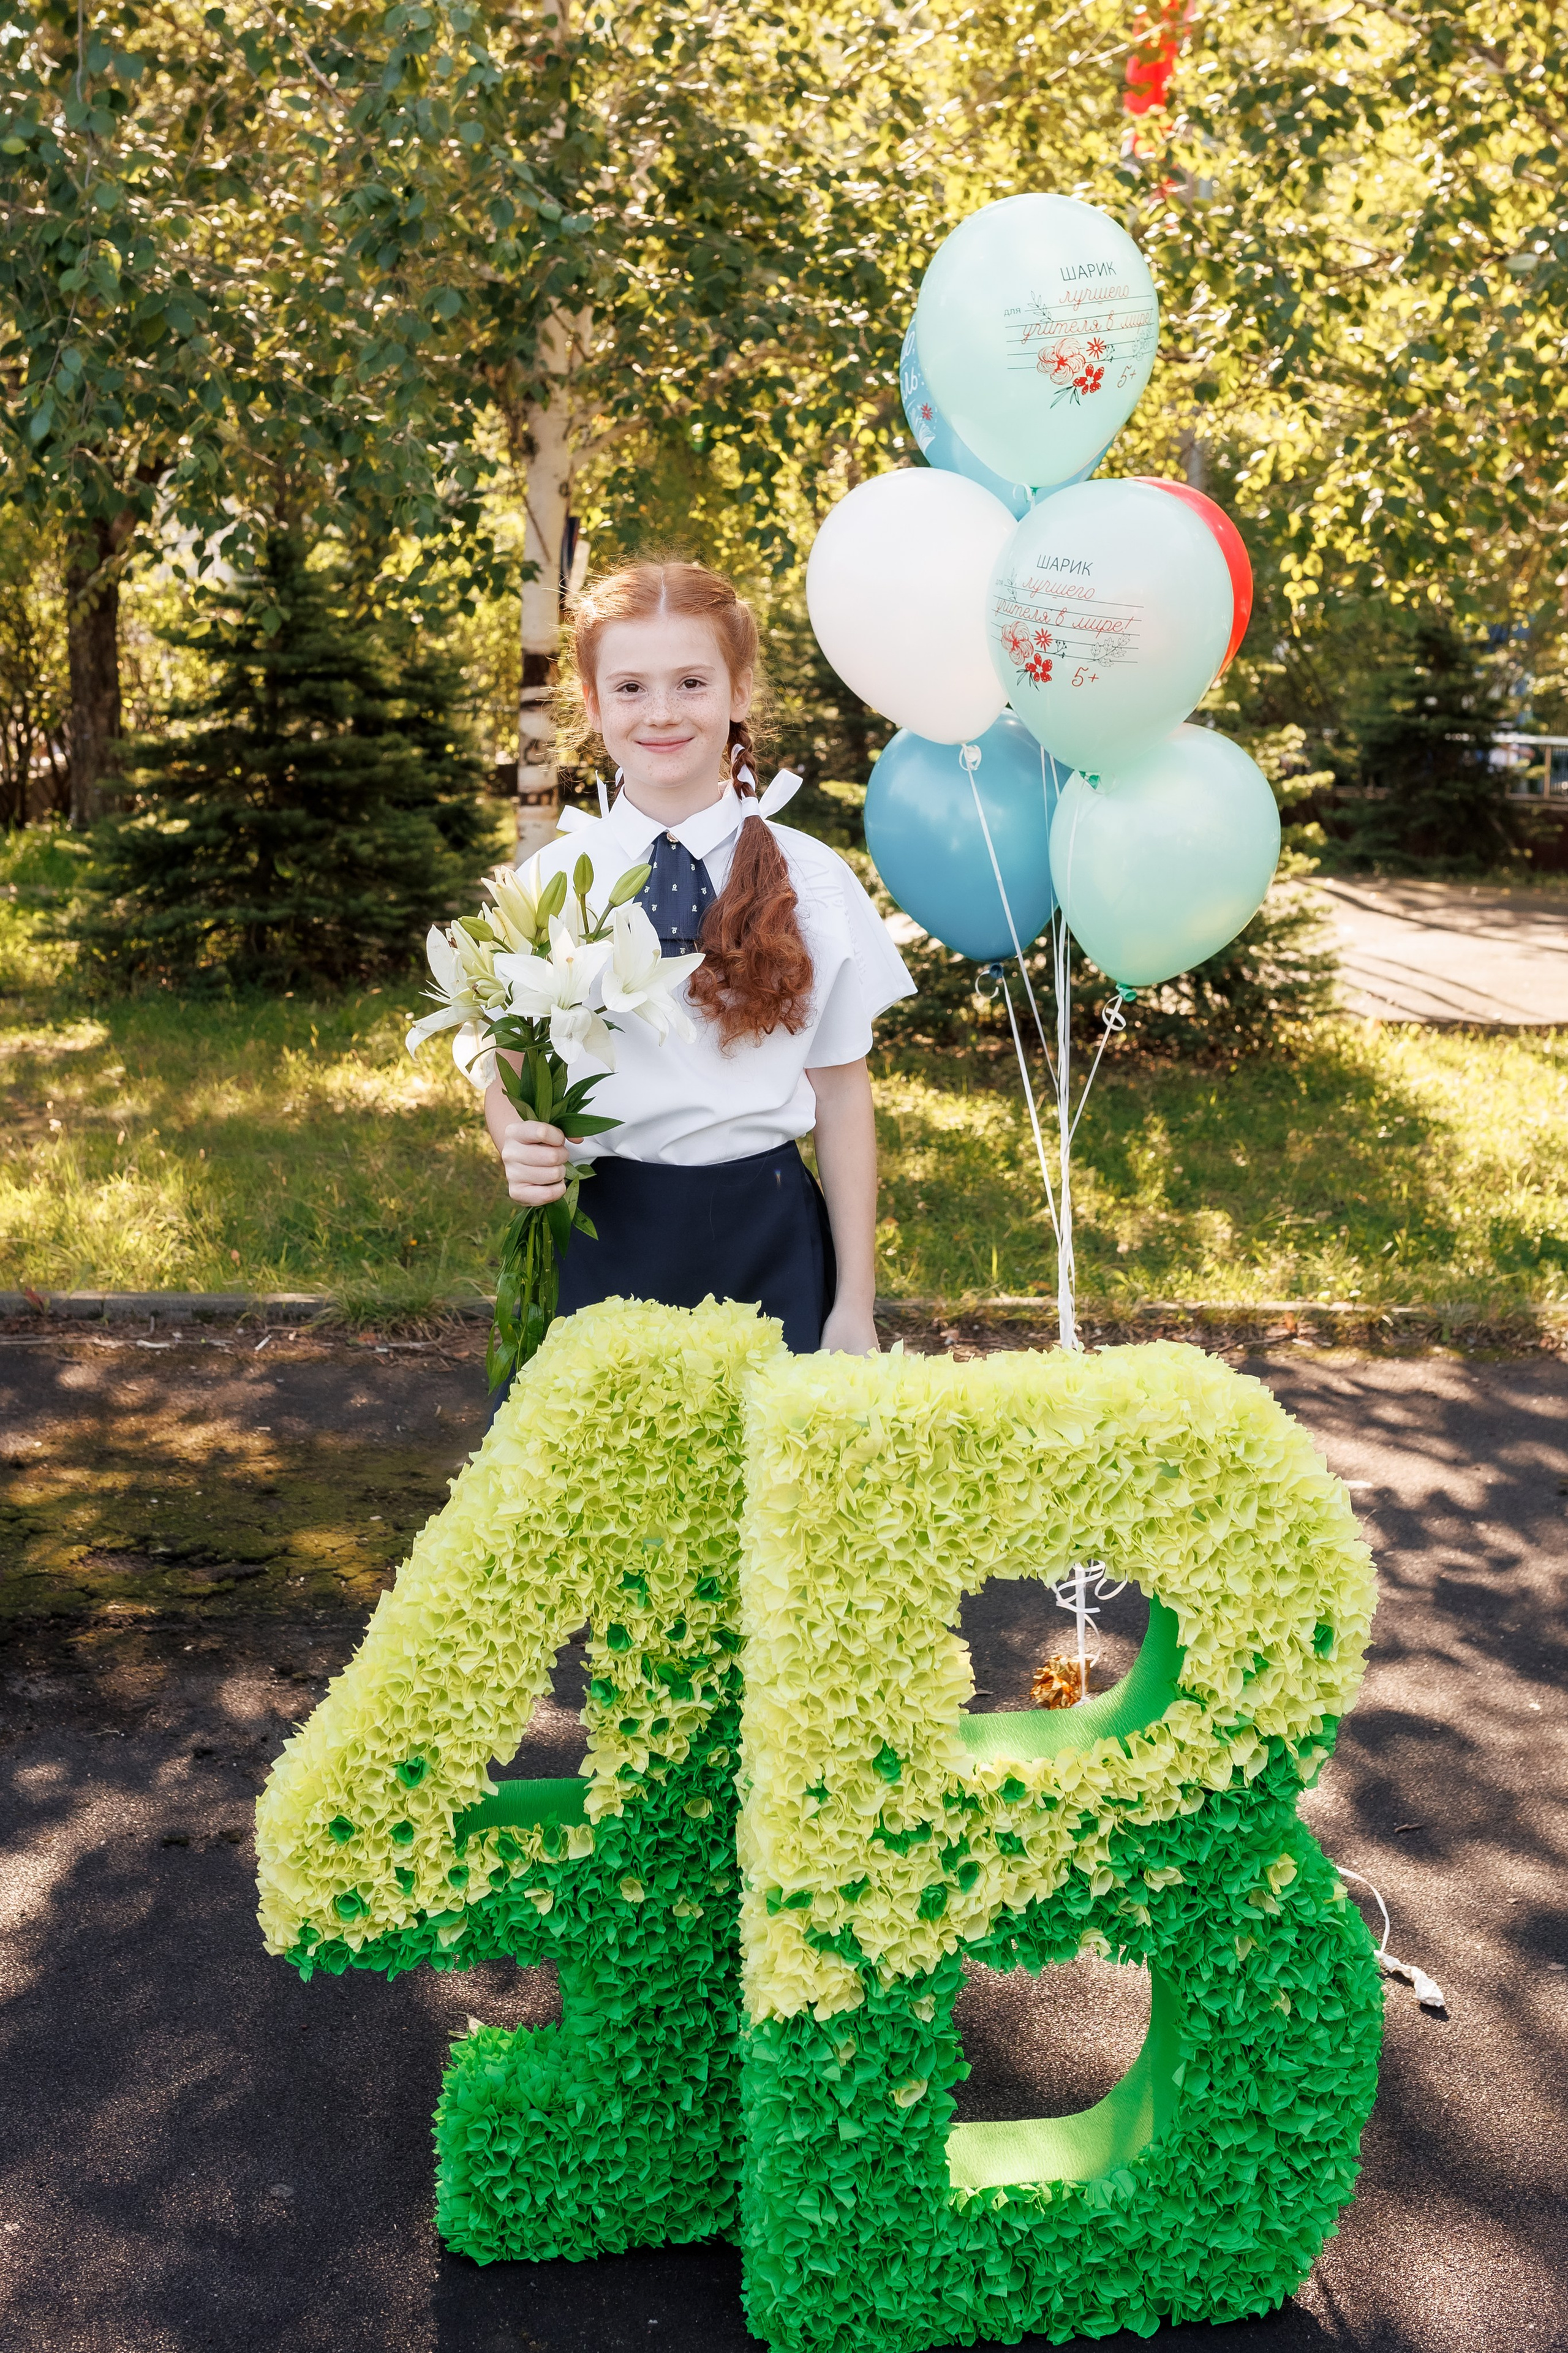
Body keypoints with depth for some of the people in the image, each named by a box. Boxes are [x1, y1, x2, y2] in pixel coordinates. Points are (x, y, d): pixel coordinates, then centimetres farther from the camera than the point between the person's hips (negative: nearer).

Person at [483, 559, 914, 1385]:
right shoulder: (548, 882, 2)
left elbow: (841, 1098, 2)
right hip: (598, 1240, 0)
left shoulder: (811, 881, 1)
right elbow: (509, 1077, 7)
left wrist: (855, 1308, 1)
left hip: (765, 1245, 0)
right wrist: (520, 1147, -17)